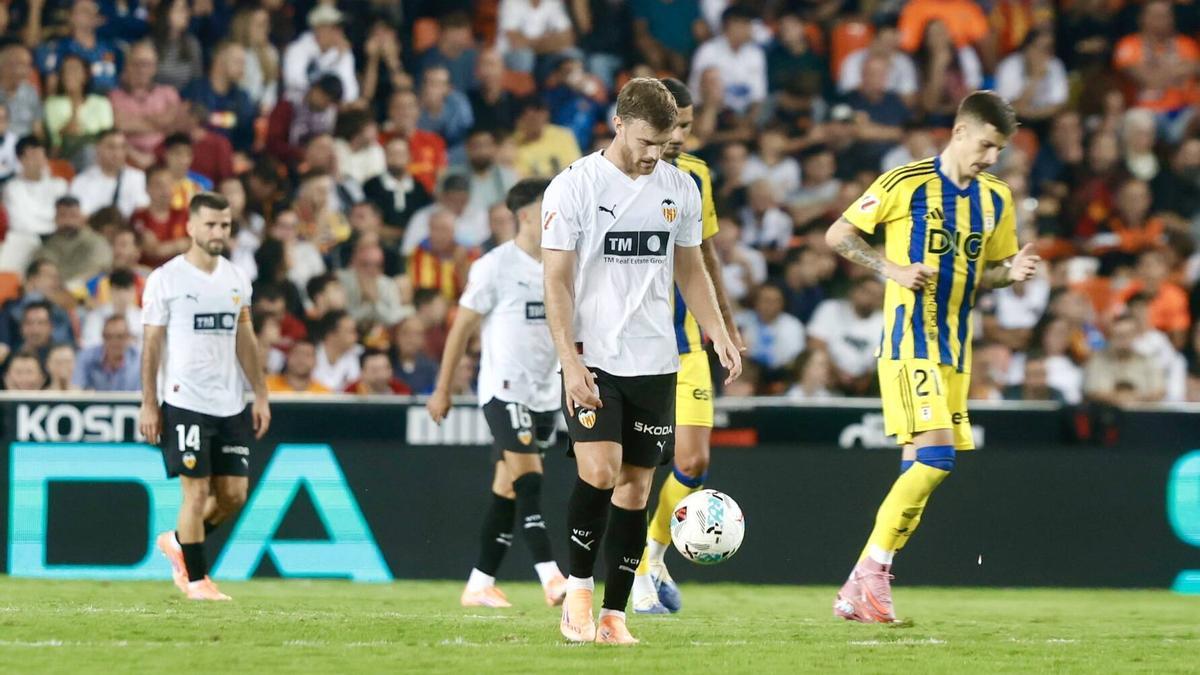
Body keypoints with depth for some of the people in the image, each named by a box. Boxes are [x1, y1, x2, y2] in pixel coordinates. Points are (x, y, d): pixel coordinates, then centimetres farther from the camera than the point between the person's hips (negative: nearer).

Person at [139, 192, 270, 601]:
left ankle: (178, 542, 27)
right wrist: (148, 405, -8)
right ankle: (195, 579, 5)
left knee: (234, 494, 3)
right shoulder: (165, 279, -4)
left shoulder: (236, 279, 11)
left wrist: (261, 396, 10)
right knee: (196, 490, -6)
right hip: (185, 402, -5)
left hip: (231, 405, 5)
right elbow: (151, 344, -4)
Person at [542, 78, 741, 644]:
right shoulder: (573, 187, -5)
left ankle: (614, 614, 8)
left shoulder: (680, 189, 8)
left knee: (635, 485, 3)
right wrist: (570, 360, -15)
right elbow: (557, 281, -6)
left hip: (654, 363, 4)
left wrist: (718, 334, 4)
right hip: (593, 359, -4)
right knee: (600, 470, -20)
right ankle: (578, 589, -3)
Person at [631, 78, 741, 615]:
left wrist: (727, 325, 20)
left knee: (693, 461, -3)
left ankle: (654, 556, 19)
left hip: (685, 342, 4)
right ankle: (641, 580, 7)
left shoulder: (695, 176, 8)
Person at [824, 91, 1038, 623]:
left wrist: (1011, 272, 0)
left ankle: (860, 593, 11)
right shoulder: (907, 184, -7)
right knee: (935, 457, -20)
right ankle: (872, 573, -9)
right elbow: (837, 235, -2)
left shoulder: (995, 199, 11)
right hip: (909, 341, -7)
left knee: (919, 468, 5)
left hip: (954, 349, 7)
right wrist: (893, 269, -16)